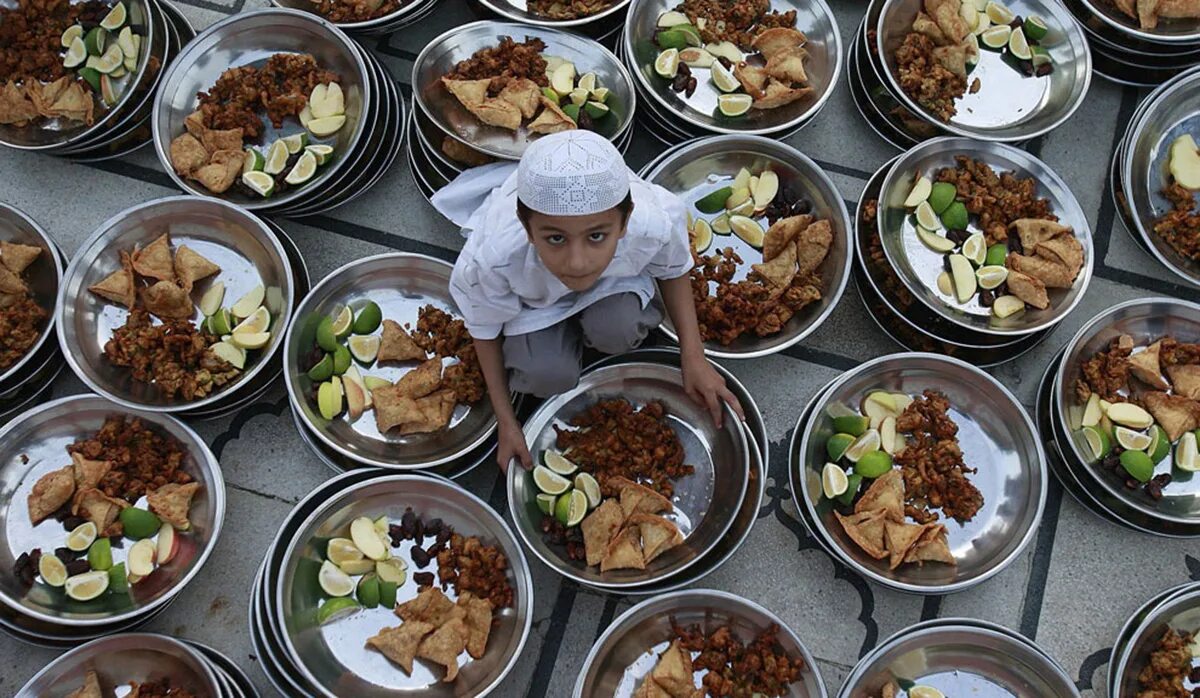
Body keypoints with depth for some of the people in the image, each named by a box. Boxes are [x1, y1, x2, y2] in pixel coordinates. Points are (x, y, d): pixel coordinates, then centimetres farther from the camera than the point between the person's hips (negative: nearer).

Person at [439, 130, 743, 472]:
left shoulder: (655, 224, -39)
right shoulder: (494, 259, -42)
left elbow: (674, 270, -11)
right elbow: (486, 329, -18)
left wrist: (694, 358, -15)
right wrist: (506, 423, -13)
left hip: (615, 278, 1)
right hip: (535, 294, -1)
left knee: (616, 331, -29)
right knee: (547, 376, -23)